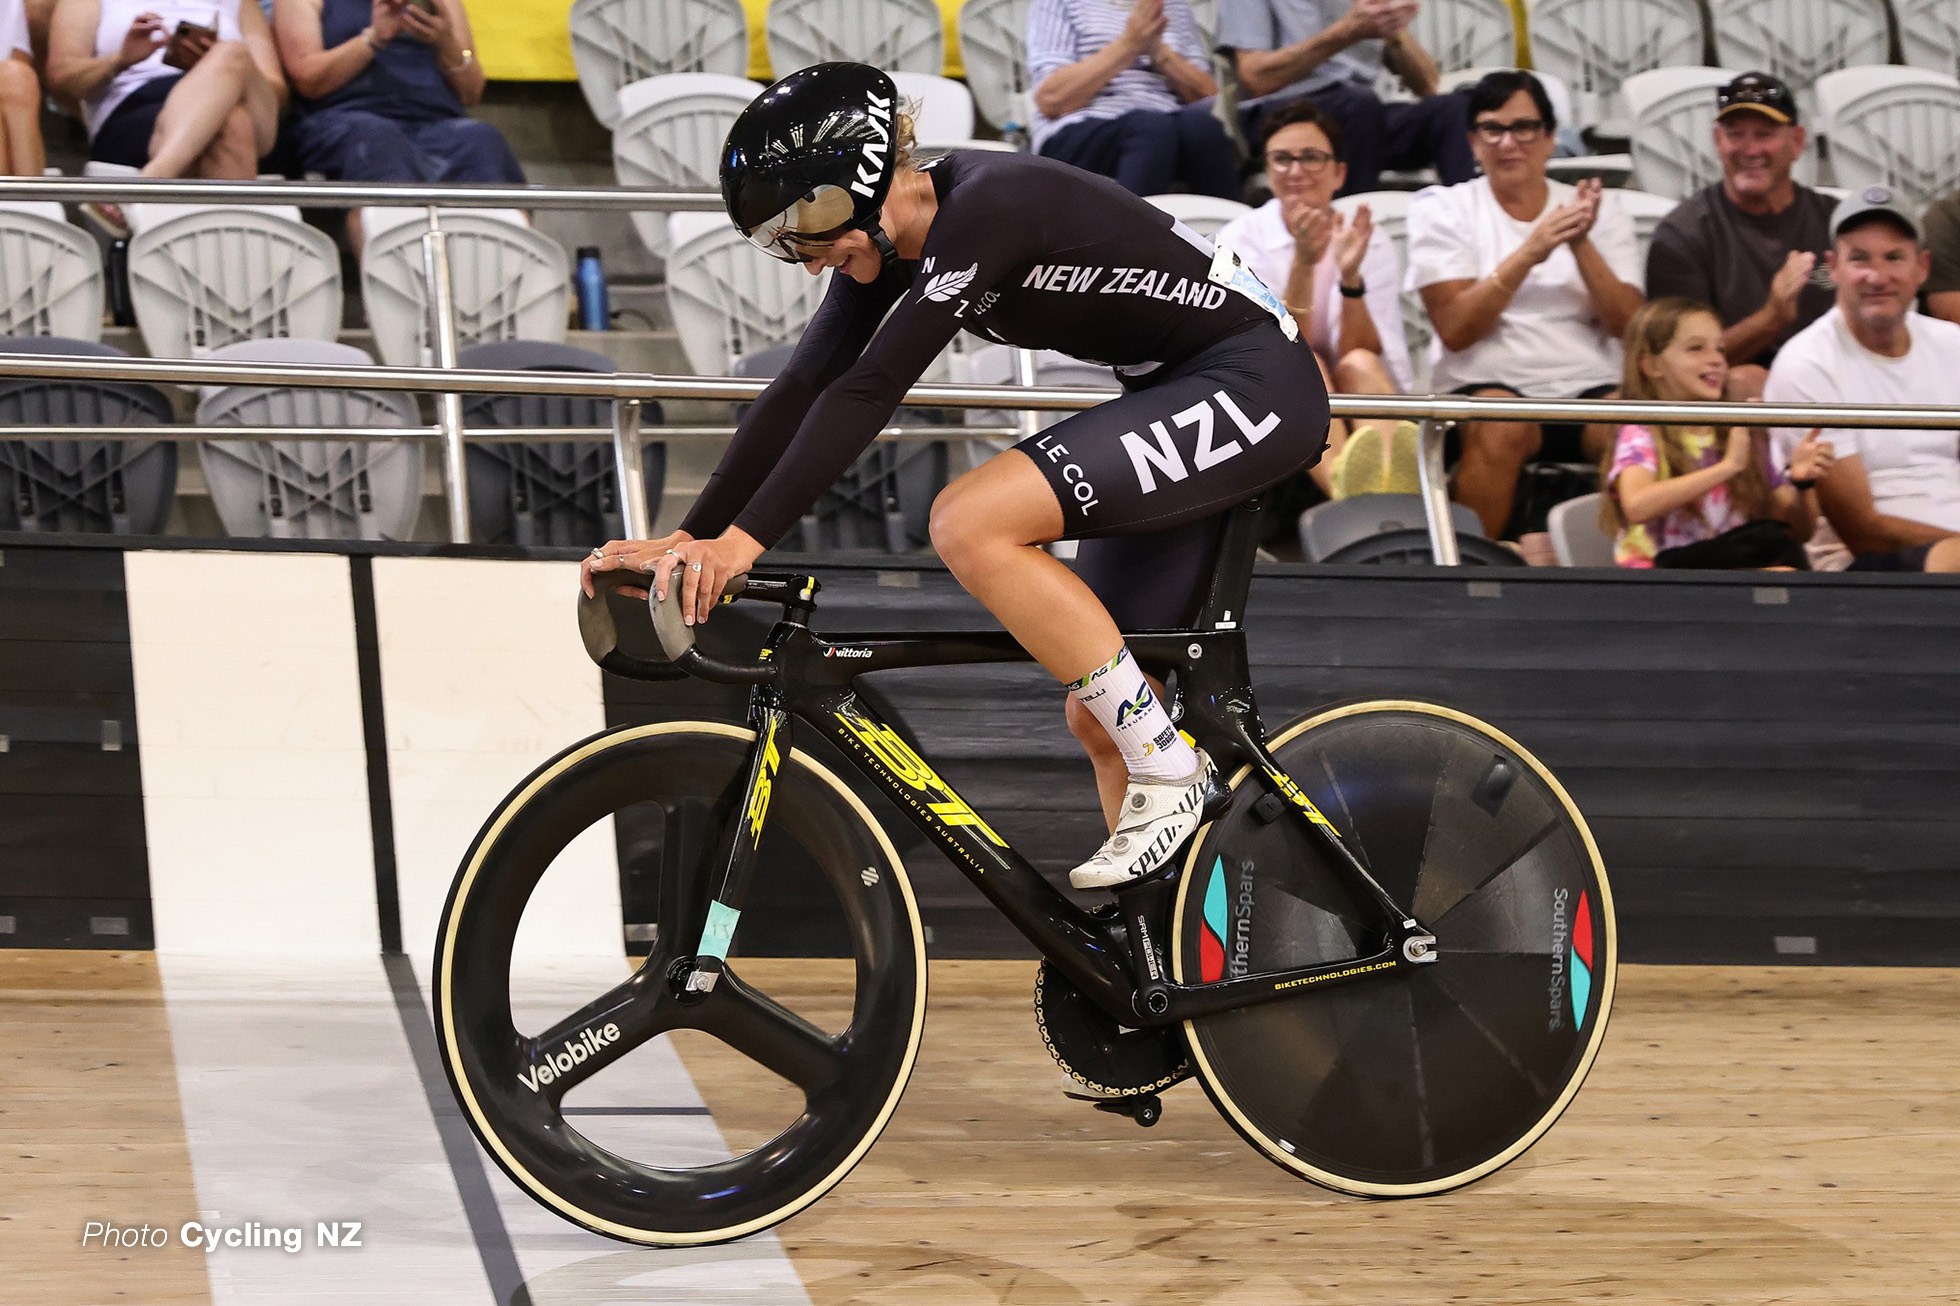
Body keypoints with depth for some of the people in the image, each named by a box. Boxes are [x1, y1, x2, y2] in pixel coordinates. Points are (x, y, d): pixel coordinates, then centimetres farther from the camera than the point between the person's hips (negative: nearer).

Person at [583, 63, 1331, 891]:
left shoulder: (985, 207, -25)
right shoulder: (886, 236, 2)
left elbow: (869, 390, -31)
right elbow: (805, 390, 2)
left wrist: (744, 540, -34)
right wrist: (687, 539, -5)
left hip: (1254, 386, -10)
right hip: (1175, 397, 10)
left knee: (969, 522, -25)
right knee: (1096, 721, 8)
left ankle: (1168, 769, -15)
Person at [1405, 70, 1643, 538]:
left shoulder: (1599, 210, 14)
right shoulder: (1443, 210, 9)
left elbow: (1628, 325, 2)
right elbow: (1455, 329, -5)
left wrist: (1582, 246, -11)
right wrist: (1529, 253, -15)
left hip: (1588, 390, 1)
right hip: (1487, 384, -1)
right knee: (1501, 426, -37)